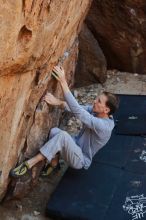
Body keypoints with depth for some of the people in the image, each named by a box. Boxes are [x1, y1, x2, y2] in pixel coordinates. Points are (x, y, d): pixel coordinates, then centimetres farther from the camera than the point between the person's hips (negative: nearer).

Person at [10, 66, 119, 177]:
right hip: (76, 145, 8)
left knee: (63, 135, -34)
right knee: (54, 131, -16)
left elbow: (78, 112, -38)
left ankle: (29, 163, -26)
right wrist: (58, 102, -33)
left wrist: (63, 82, -40)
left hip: (81, 160, -8)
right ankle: (54, 164, 2)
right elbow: (79, 108, -12)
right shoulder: (96, 110, -8)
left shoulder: (103, 126, -31)